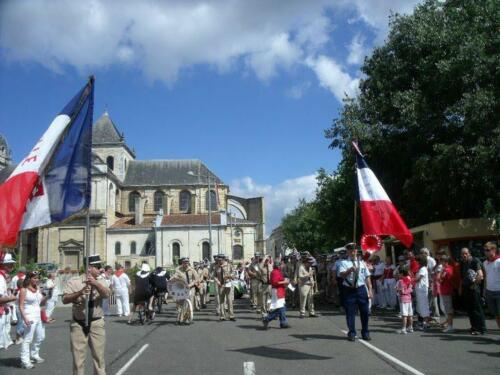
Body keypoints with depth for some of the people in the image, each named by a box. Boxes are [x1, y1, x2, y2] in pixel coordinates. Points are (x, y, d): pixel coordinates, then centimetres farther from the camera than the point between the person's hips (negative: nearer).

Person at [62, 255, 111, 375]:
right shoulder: (74, 282, -4)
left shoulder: (100, 282, 3)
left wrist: (95, 284, -32)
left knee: (99, 356, 8)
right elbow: (64, 299, -13)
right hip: (78, 324, -2)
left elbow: (106, 294, -16)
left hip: (96, 323, 2)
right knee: (78, 358, 7)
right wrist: (79, 292, -28)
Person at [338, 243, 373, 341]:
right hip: (349, 290, -2)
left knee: (365, 311, 6)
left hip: (361, 289, 3)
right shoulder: (344, 263, 3)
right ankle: (352, 333, 15)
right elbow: (342, 275, -13)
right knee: (350, 312, 2)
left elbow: (367, 277, 13)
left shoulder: (362, 262, 14)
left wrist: (370, 290, 6)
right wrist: (350, 270, -32)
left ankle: (365, 333, 20)